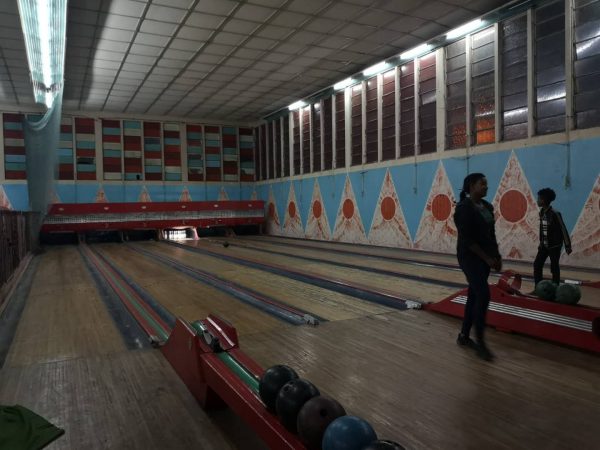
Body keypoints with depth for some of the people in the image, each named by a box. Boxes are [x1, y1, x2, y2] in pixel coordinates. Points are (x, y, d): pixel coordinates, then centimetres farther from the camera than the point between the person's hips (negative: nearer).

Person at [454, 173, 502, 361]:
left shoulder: (487, 207, 10)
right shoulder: (464, 208, -14)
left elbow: (491, 234, 15)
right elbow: (466, 239, -19)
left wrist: (496, 256, 8)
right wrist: (486, 258, -18)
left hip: (484, 257, 8)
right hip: (470, 257, -8)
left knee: (474, 295, 11)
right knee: (483, 295, -14)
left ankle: (464, 336, 22)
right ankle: (480, 342, -3)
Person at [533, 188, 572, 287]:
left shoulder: (555, 214, -18)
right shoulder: (541, 212, 4)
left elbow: (563, 230, -14)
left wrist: (567, 246, -12)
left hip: (555, 245, -7)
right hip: (544, 245, 7)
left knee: (554, 267, 2)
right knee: (537, 265, 4)